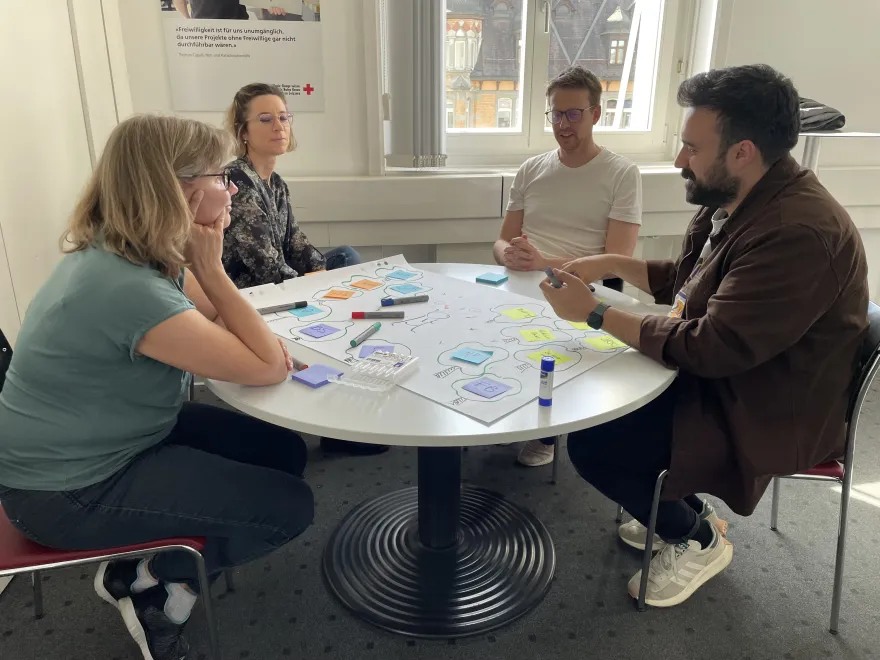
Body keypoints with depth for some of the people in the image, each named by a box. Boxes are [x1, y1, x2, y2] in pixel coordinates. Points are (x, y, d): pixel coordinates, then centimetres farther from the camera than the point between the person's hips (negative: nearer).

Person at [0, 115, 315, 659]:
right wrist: (210, 269, -23)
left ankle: (163, 563, 18)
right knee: (291, 506, -10)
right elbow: (269, 367, -28)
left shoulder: (127, 251, -2)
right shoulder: (131, 290, -33)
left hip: (116, 436, 9)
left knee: (284, 450, 7)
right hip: (69, 491, -9)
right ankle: (156, 580, 15)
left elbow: (220, 322, 8)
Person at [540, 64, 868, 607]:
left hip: (770, 411, -10)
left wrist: (596, 313, -24)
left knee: (592, 446, -16)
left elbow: (711, 348, -30)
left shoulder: (799, 233, -30)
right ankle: (685, 509, 25)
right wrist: (612, 264, 1)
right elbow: (685, 278, 15)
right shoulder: (739, 200, 1)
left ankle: (698, 540, 12)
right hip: (723, 372, 10)